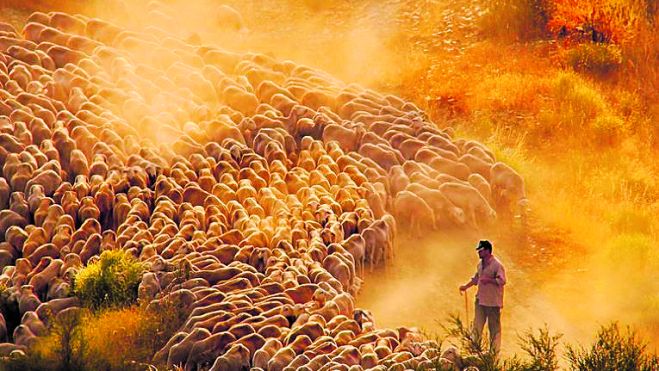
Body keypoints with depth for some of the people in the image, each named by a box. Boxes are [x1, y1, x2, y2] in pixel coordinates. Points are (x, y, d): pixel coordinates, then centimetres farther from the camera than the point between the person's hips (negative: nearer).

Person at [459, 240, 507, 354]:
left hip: (493, 301, -8)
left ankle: (494, 352, 8)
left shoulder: (497, 265, -14)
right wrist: (466, 286, 17)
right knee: (477, 325, 8)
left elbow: (502, 280, -21)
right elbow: (476, 278, 25)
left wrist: (488, 280, -29)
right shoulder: (480, 264, 12)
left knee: (494, 327, 1)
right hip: (480, 300, 8)